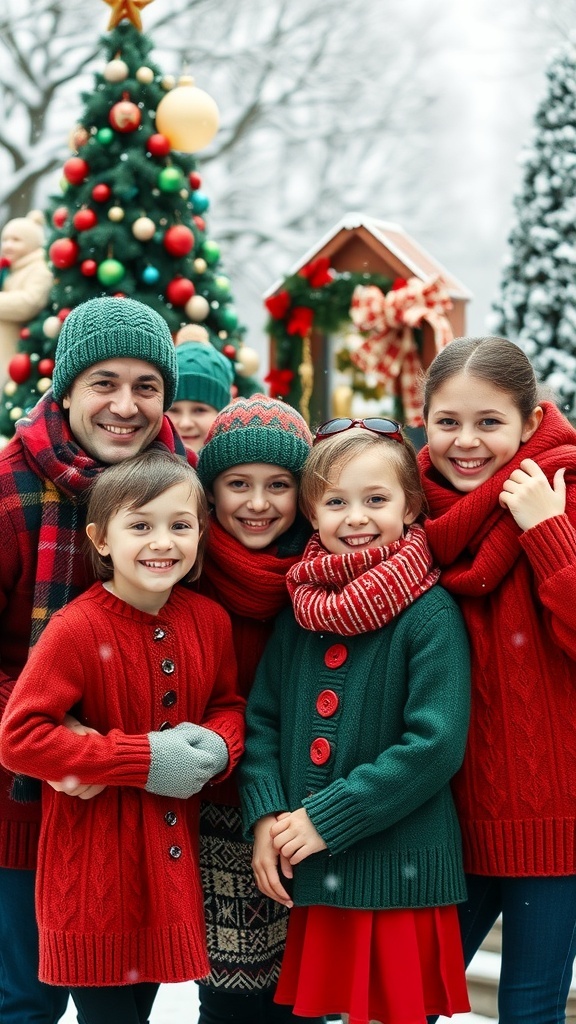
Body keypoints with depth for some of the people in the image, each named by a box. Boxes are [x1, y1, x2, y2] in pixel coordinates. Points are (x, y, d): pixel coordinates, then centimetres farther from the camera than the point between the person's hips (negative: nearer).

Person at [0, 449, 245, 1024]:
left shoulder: (209, 621, 0)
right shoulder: (76, 629, -18)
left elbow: (228, 704, 15)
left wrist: (216, 747, -10)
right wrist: (141, 759, -22)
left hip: (170, 859, 6)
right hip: (94, 865, -5)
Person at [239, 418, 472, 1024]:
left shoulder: (430, 614, -10)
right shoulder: (300, 611, 7)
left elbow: (436, 744, -17)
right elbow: (261, 718, 10)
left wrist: (328, 820, -16)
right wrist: (266, 816, -6)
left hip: (399, 874, -5)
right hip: (308, 878, 5)